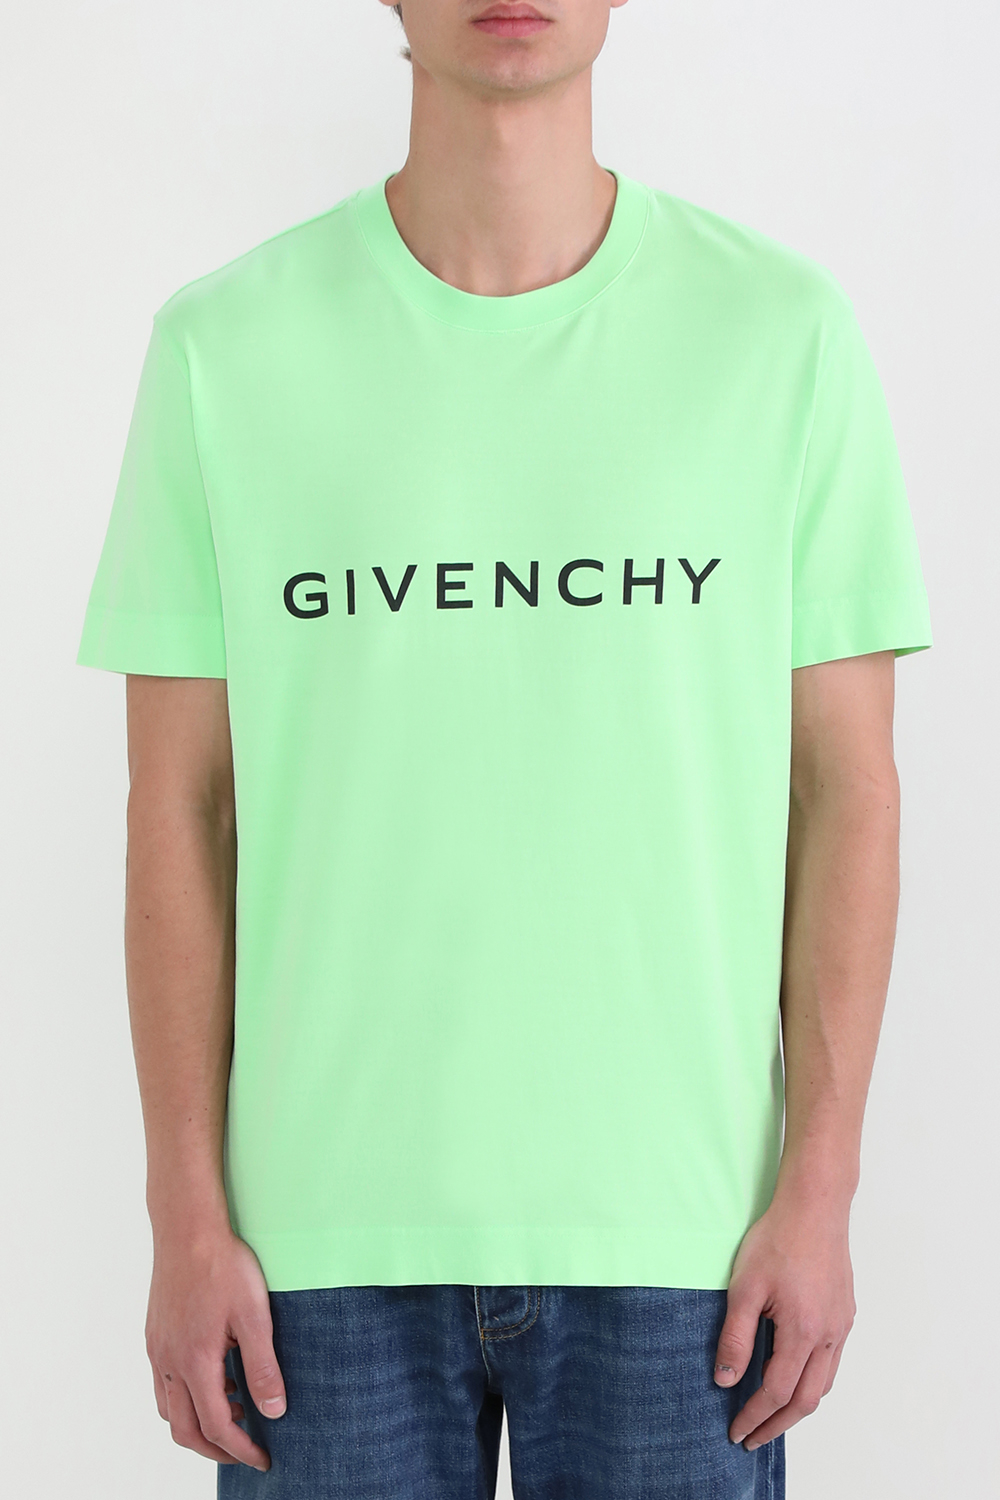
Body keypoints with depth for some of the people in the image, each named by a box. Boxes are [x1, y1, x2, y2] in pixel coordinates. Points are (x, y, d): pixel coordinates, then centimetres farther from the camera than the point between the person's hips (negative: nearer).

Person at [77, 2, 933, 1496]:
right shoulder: (222, 344, 1)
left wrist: (822, 1188, -3)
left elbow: (846, 786, 1)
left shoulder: (787, 328, 0)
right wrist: (187, 1218, -1)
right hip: (330, 1220, 0)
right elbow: (180, 808, 2)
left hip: (673, 1216, 0)